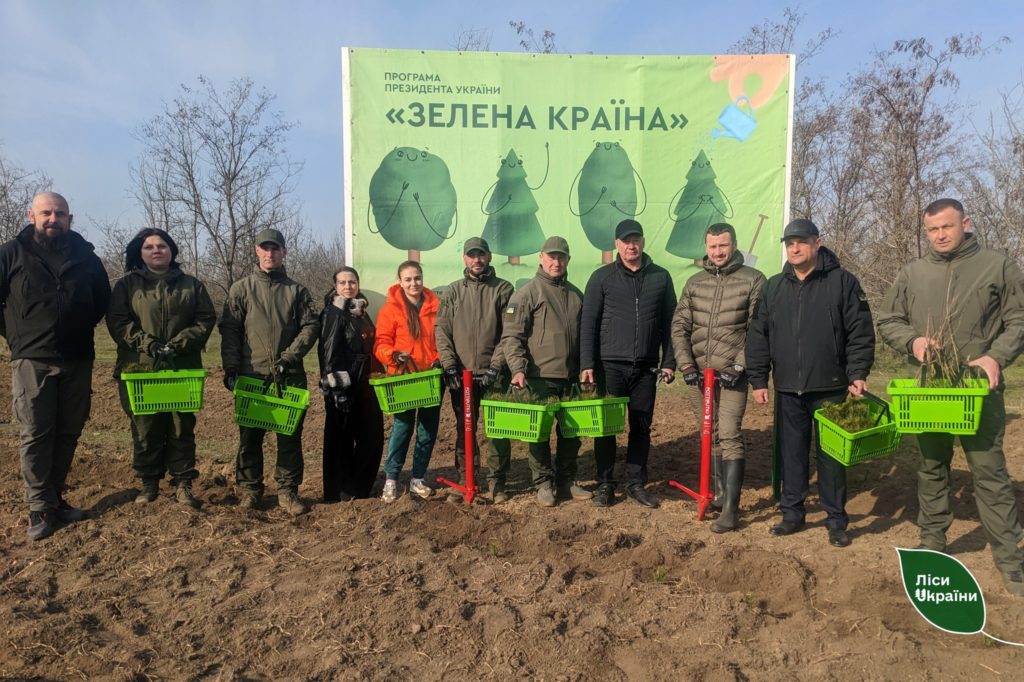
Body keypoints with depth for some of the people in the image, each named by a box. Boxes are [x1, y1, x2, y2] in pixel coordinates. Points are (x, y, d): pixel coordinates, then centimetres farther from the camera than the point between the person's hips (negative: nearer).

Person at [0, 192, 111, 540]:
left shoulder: (85, 255, 7)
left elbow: (103, 299, 20)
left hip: (78, 360, 3)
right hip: (32, 361, -3)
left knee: (68, 433, 9)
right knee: (35, 435, -2)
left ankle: (55, 498, 21)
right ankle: (39, 507, 7)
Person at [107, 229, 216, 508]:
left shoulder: (191, 285, 10)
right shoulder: (127, 284, 8)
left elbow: (206, 319, 3)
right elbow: (117, 320, -1)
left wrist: (180, 343, -11)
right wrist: (146, 344, -16)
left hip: (183, 368, 1)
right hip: (140, 368, 0)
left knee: (182, 427, 4)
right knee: (145, 428, 5)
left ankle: (183, 483, 14)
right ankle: (148, 482, 19)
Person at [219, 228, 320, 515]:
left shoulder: (297, 290, 8)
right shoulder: (241, 289, 6)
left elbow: (310, 326, 2)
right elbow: (230, 331, 3)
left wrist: (289, 357, -10)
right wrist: (231, 369, -6)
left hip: (290, 376, 1)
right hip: (252, 376, 0)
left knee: (290, 435, 4)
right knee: (250, 436, 6)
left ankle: (288, 491, 14)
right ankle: (250, 490, 20)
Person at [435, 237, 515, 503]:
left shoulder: (503, 289, 2)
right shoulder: (452, 292, 10)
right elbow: (441, 330, 4)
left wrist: (495, 366, -12)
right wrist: (449, 365, -6)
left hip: (494, 374, -2)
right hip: (461, 374, 2)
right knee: (464, 429, 11)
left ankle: (497, 482, 13)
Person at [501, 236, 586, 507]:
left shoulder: (576, 295, 13)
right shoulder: (527, 293, -4)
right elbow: (512, 336, -10)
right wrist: (518, 369, -21)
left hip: (571, 377, 5)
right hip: (540, 377, -5)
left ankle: (566, 482, 25)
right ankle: (544, 484, 16)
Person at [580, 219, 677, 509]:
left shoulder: (660, 277, 8)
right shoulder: (602, 277, 2)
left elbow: (669, 322, 10)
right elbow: (588, 322, -1)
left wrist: (669, 362, 4)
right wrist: (587, 364, -7)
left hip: (646, 367, 2)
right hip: (609, 365, -2)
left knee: (641, 428, 8)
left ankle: (635, 483, 20)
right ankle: (605, 484, 15)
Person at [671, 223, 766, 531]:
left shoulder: (753, 280, -2)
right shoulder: (694, 283, 10)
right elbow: (680, 327, 9)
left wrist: (738, 366, -13)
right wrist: (686, 364, -3)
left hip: (732, 374, -4)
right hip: (699, 373, 4)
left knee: (729, 436, -10)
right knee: (711, 436, 12)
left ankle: (730, 510, -7)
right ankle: (720, 494, 26)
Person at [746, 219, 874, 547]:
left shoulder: (843, 282, -1)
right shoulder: (774, 287, 9)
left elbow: (861, 332, -3)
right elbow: (758, 336, 9)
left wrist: (858, 374, -11)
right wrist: (758, 380, 4)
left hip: (830, 388, -3)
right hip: (787, 389, 3)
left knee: (831, 454, 5)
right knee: (791, 453, 10)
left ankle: (837, 520, 17)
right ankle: (792, 513, 22)